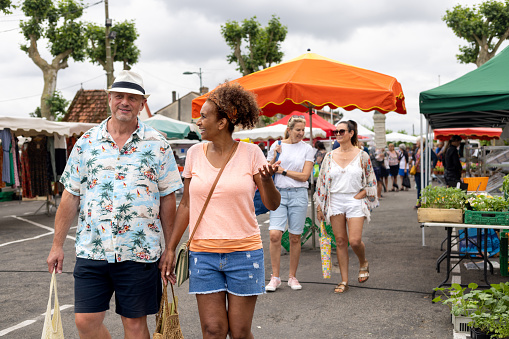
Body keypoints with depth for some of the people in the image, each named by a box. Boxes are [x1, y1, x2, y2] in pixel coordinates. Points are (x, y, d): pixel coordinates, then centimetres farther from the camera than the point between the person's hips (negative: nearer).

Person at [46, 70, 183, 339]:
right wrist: (57, 245, 6)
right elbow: (70, 196, 8)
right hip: (91, 250, 2)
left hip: (139, 253, -2)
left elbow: (168, 199, 2)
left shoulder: (157, 145, 0)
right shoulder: (86, 143, 5)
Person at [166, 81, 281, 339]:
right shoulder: (195, 153, 4)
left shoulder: (250, 153, -3)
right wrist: (171, 247, 9)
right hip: (203, 253, 2)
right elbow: (186, 205, 10)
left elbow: (272, 204, -4)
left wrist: (266, 180, -24)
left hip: (244, 252, -2)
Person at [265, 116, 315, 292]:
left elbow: (304, 176, -4)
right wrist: (275, 158, -6)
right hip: (278, 193, 1)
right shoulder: (276, 145, 7)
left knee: (295, 238, 4)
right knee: (274, 235, -11)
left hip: (298, 194, 0)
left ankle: (292, 277, 18)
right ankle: (275, 277, 1)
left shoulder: (307, 149, 4)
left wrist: (283, 171, -6)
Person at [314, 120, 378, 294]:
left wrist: (360, 195, -7)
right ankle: (344, 281, 11)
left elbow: (371, 180, 5)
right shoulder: (330, 156, 6)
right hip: (335, 202, 3)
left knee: (355, 240, -11)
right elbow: (322, 181, 9)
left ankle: (363, 263, 23)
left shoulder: (362, 155, 0)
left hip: (354, 201, -2)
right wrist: (319, 206, 6)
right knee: (340, 241, 3)